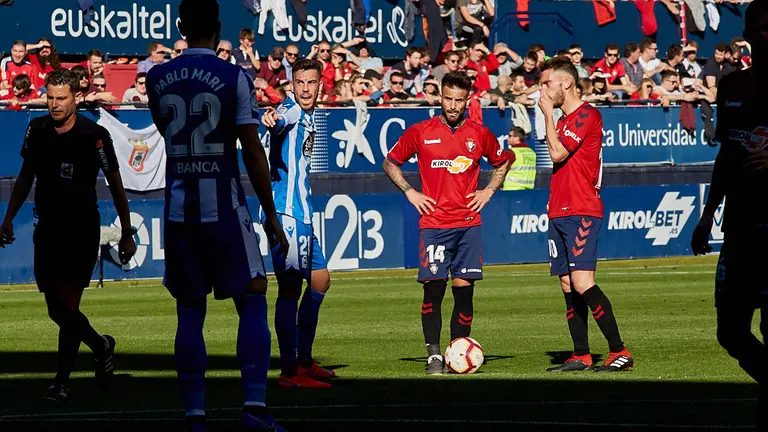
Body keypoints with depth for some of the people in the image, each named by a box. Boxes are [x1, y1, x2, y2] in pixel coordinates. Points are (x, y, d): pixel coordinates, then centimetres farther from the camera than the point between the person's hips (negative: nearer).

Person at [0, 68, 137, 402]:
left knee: (67, 305, -13)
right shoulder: (37, 129, 2)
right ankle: (101, 347, 34)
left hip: (82, 230, -5)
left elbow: (115, 186, -4)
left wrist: (126, 233, -3)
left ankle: (61, 382, -2)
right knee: (55, 308, 7)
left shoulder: (94, 135, -12)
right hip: (47, 226, 5)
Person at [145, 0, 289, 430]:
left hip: (178, 210, 3)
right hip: (224, 209, -3)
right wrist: (272, 215, -1)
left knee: (190, 311, 8)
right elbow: (253, 153, -7)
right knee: (253, 301, 4)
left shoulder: (157, 78, 4)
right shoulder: (235, 77, -6)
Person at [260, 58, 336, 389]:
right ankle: (290, 372, -10)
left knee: (320, 280, 17)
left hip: (304, 214, 10)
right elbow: (280, 122, -37)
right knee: (290, 288, -10)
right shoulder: (290, 111, -12)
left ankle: (304, 361, 27)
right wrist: (272, 121, -59)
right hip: (287, 214, -10)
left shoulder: (311, 116, 15)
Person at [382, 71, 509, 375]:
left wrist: (488, 191, 11)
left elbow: (502, 162, 25)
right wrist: (410, 192, 3)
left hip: (468, 223, 2)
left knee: (464, 288, -2)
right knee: (433, 287, -8)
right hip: (433, 222, -2)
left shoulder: (479, 134, 7)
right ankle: (434, 355, -3)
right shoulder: (420, 132, 2)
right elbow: (390, 163, 14)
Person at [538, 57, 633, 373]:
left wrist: (548, 114, -5)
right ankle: (581, 356, 10)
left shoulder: (586, 116, -9)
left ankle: (619, 352, -16)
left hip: (581, 213, -10)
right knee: (568, 287, 7)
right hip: (559, 213, 10)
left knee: (582, 284, -17)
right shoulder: (564, 120, 19)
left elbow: (558, 154, -15)